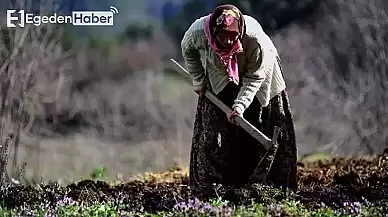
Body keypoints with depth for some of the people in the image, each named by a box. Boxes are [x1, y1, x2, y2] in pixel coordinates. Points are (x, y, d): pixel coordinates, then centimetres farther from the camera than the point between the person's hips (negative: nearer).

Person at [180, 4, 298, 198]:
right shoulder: (198, 31, -34)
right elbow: (187, 49, -8)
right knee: (209, 129, -4)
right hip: (220, 79, 2)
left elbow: (254, 78, -26)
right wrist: (199, 81, -5)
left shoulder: (255, 39, -40)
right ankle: (204, 186, 2)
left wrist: (240, 105, -37)